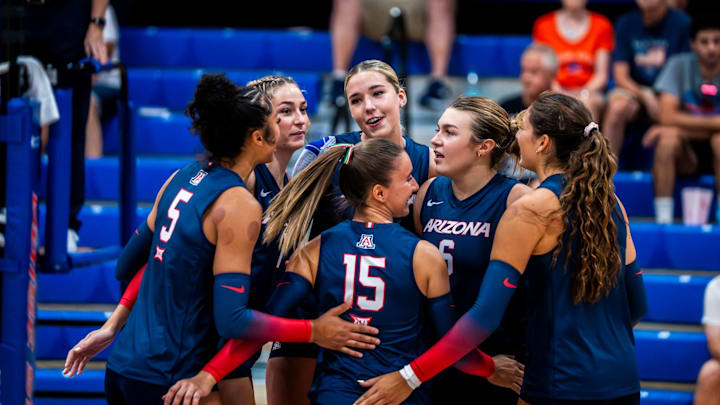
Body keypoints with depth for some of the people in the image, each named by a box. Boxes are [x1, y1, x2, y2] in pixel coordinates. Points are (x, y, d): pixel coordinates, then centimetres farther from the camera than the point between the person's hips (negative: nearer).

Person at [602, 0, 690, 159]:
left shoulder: (682, 23, -3)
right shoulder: (626, 23, 4)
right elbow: (621, 76, 0)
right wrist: (646, 97, -18)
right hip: (633, 90, 2)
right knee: (618, 106, -32)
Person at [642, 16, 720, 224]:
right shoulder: (680, 65, -5)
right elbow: (667, 116, -15)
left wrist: (687, 127, -19)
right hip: (685, 154, 1)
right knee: (669, 136, -31)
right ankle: (663, 217, -30)